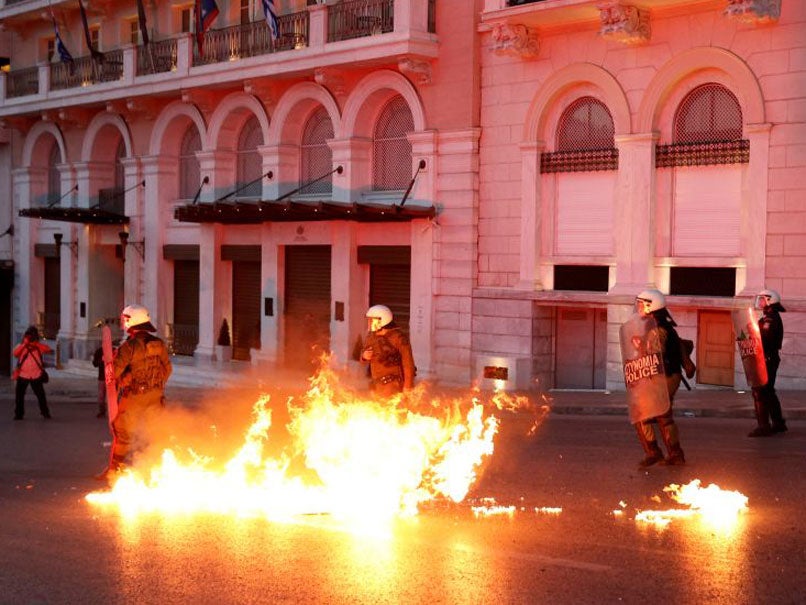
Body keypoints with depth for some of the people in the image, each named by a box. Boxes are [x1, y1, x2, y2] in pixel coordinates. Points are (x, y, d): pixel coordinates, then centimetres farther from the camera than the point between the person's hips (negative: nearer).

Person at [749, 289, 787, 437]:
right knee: (768, 392, 19)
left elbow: (765, 340, -24)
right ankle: (778, 423, 27)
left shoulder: (770, 319, -16)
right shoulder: (773, 317, 17)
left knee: (759, 392, -10)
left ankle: (763, 426, -11)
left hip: (766, 359, -11)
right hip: (770, 359, 11)